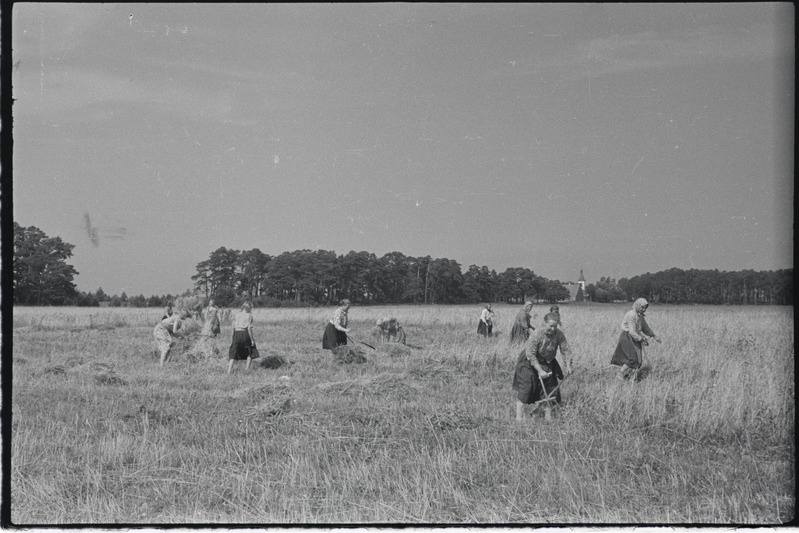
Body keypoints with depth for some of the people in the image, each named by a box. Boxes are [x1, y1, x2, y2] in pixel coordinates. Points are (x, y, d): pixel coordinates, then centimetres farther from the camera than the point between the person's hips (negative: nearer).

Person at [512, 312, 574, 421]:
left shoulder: (559, 334, -17)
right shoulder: (536, 336, -31)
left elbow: (566, 349, -6)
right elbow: (531, 355, -28)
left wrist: (568, 365, -13)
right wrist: (540, 371, -29)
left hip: (547, 362, 5)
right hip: (529, 362, -5)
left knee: (550, 386, 4)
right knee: (525, 386, -11)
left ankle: (548, 412, 19)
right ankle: (519, 415, -5)